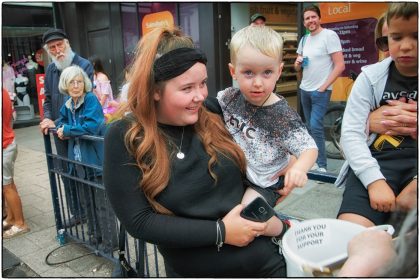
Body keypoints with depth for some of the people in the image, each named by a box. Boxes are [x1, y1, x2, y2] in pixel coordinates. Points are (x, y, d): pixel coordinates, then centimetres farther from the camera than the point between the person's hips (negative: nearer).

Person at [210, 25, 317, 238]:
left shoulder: (282, 115, -22)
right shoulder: (229, 98, -10)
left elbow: (310, 148, -19)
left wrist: (299, 168, -39)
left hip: (263, 182, -5)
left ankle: (284, 228, 9)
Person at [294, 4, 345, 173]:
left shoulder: (329, 35, -10)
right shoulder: (304, 40, 11)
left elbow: (340, 66, -15)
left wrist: (323, 87, -16)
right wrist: (298, 62, -6)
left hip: (320, 91, -7)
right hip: (304, 90, 7)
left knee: (316, 127, -12)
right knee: (311, 127, 10)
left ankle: (322, 166, -4)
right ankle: (314, 161, 20)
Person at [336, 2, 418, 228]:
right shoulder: (372, 77, 3)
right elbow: (351, 133, -5)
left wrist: (414, 187, -18)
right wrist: (375, 180, -19)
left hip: (414, 160, 2)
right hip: (377, 160, -1)